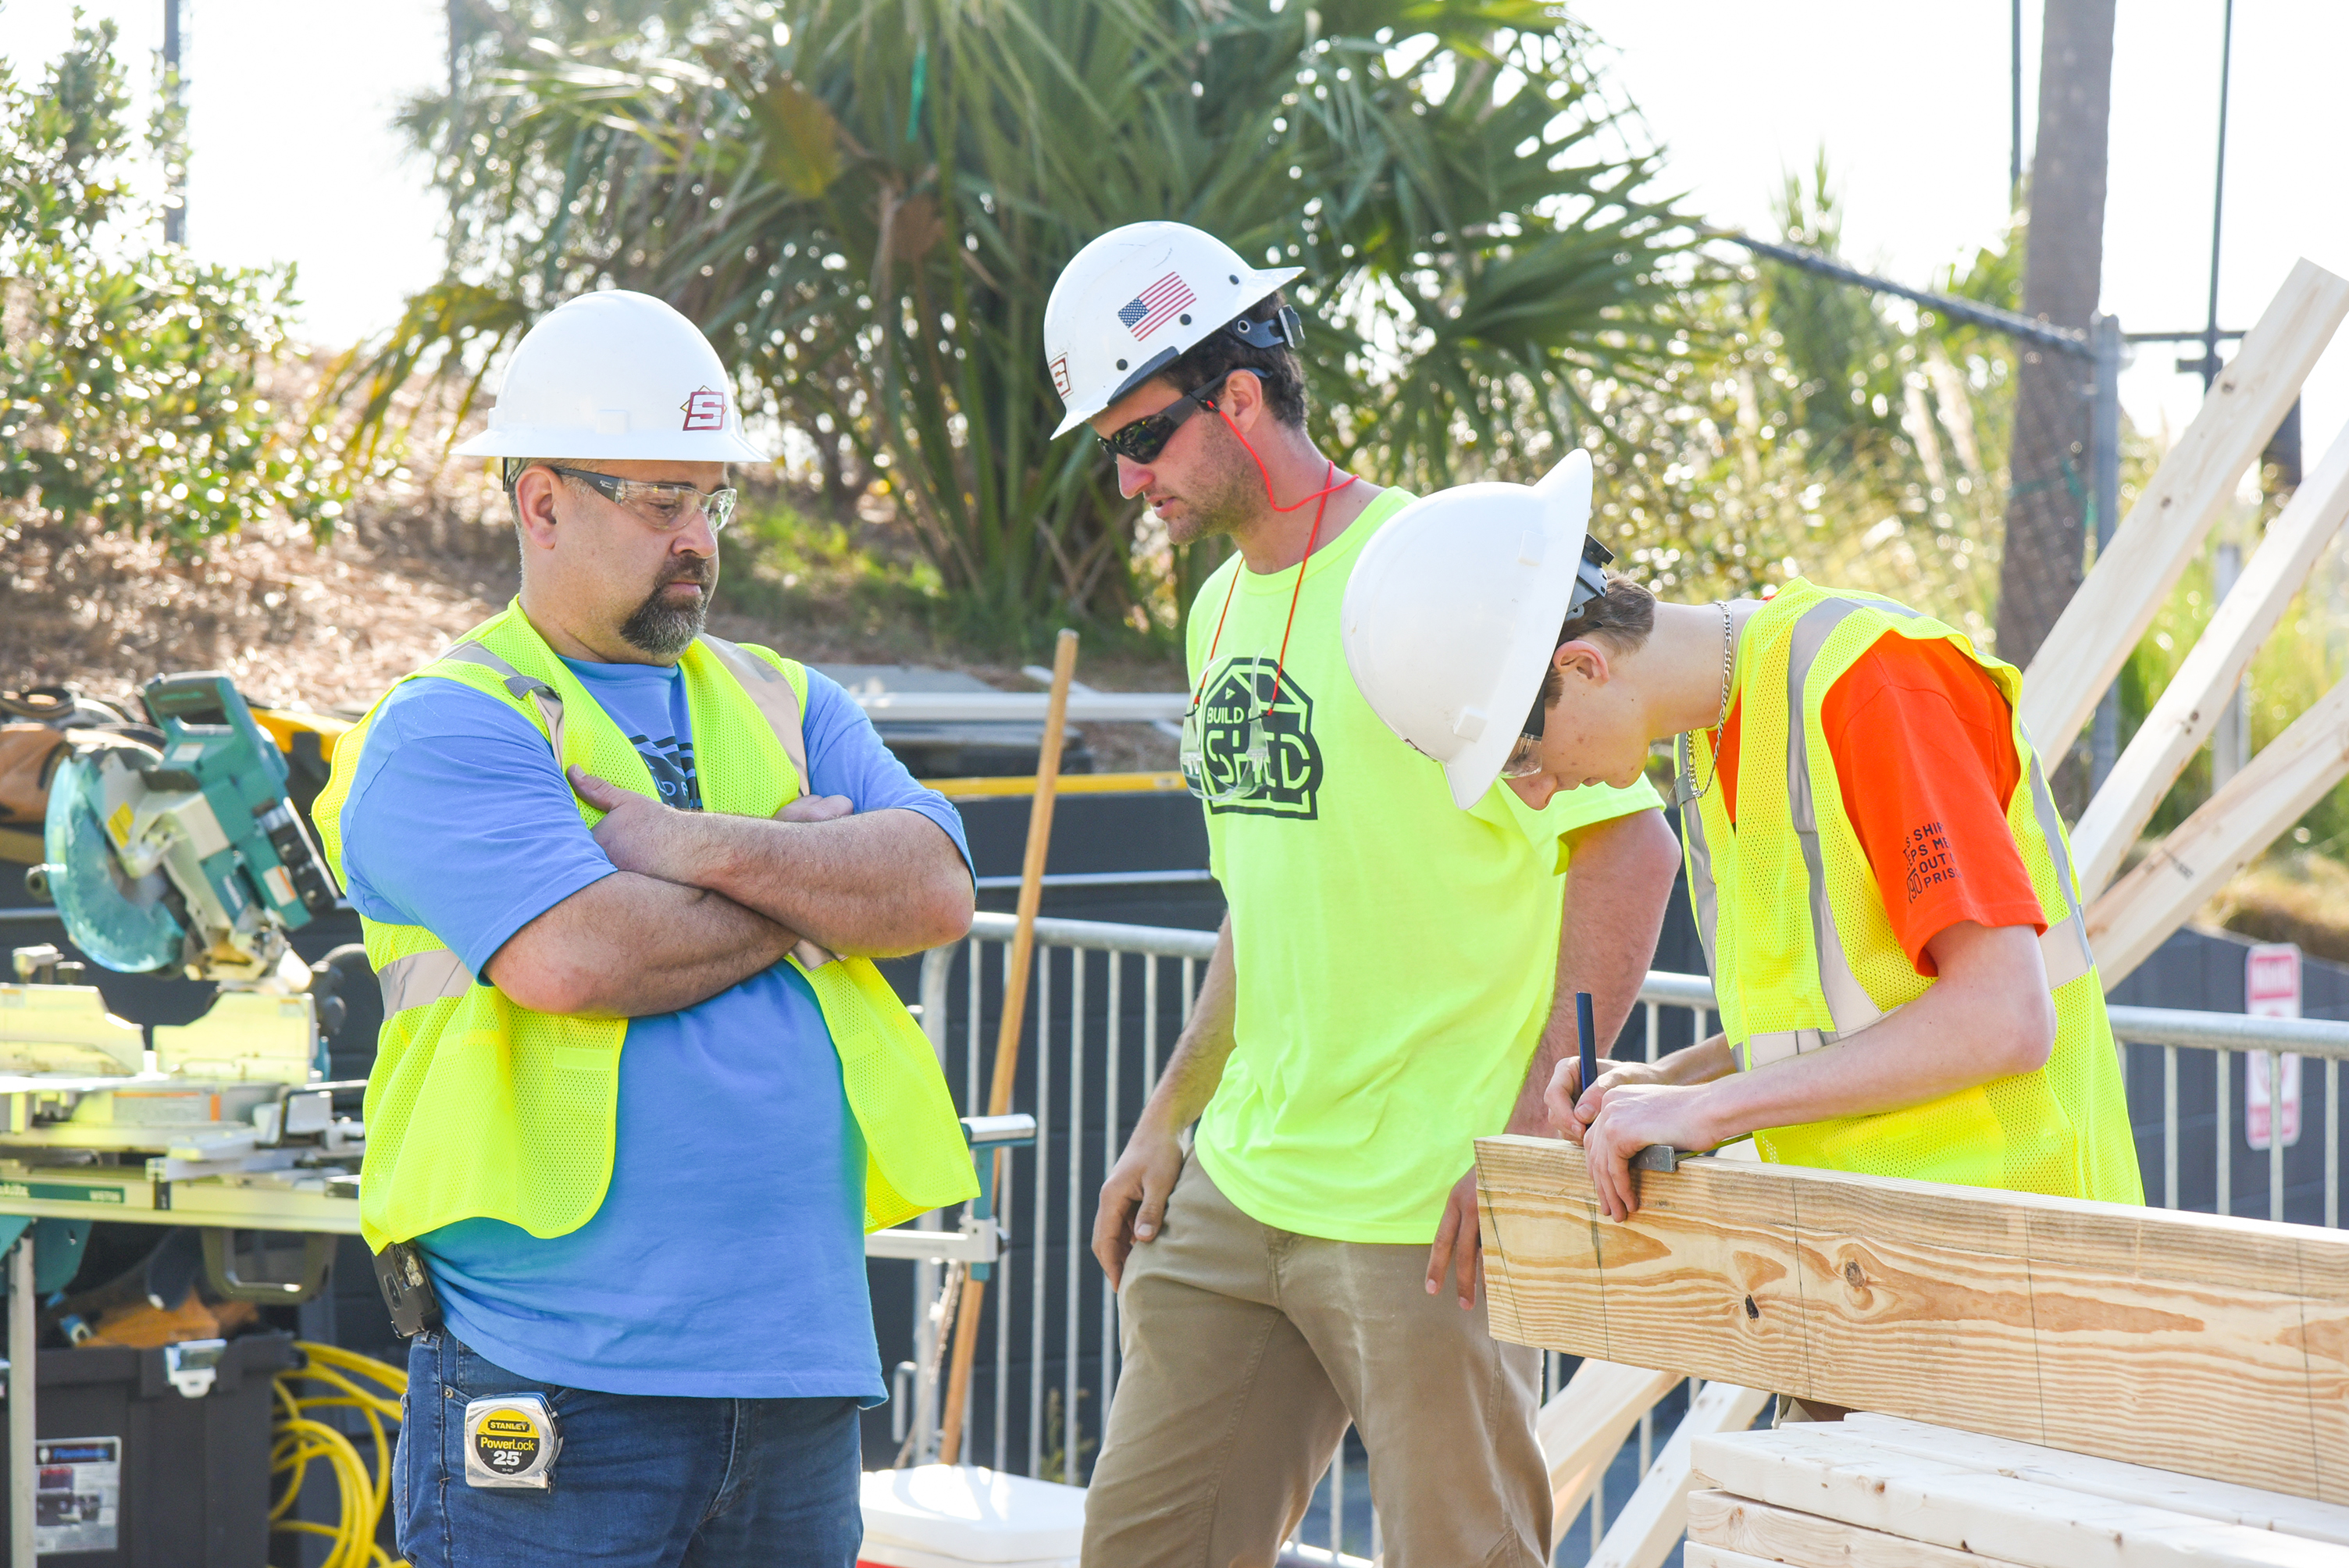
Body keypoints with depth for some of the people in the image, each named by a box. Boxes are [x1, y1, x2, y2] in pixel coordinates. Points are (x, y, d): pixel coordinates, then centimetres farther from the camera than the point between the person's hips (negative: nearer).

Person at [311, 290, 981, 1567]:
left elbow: (935, 890, 2)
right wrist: (809, 898, -3)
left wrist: (704, 850, -11)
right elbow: (573, 958, -19)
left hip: (796, 1365, 6)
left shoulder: (785, 708, 18)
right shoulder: (447, 729, -3)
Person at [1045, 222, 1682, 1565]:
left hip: (1426, 1207, -8)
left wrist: (1530, 1135, -19)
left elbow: (1631, 848, -15)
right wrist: (1169, 1120, 19)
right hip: (1239, 1189, 8)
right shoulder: (1222, 610, 14)